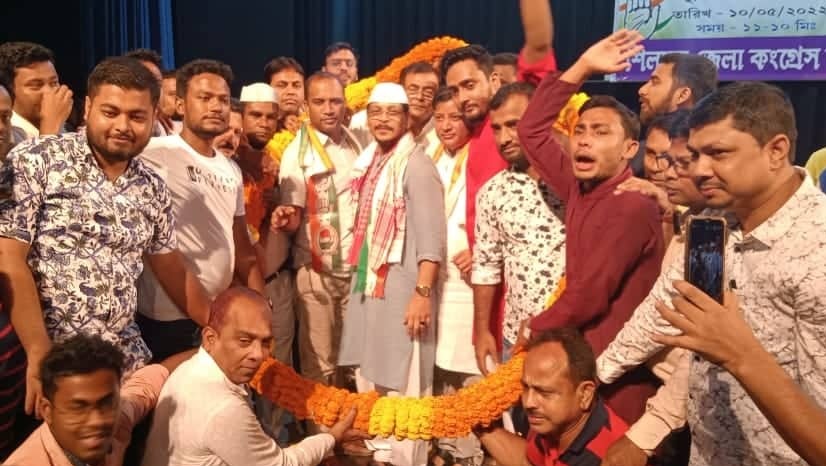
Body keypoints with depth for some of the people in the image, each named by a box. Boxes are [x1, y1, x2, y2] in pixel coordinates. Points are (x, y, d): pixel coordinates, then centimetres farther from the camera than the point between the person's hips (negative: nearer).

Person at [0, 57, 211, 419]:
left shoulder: (152, 188, 7)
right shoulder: (34, 162, -8)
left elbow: (173, 270, 16)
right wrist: (39, 355, -17)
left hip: (124, 362, 4)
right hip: (50, 361, -4)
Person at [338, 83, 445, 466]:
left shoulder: (416, 165, -13)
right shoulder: (368, 162, 10)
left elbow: (431, 238, -19)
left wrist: (423, 292, -23)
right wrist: (359, 278, 15)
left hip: (401, 287, -8)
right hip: (368, 283, 8)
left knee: (402, 382, 0)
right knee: (372, 376, 17)